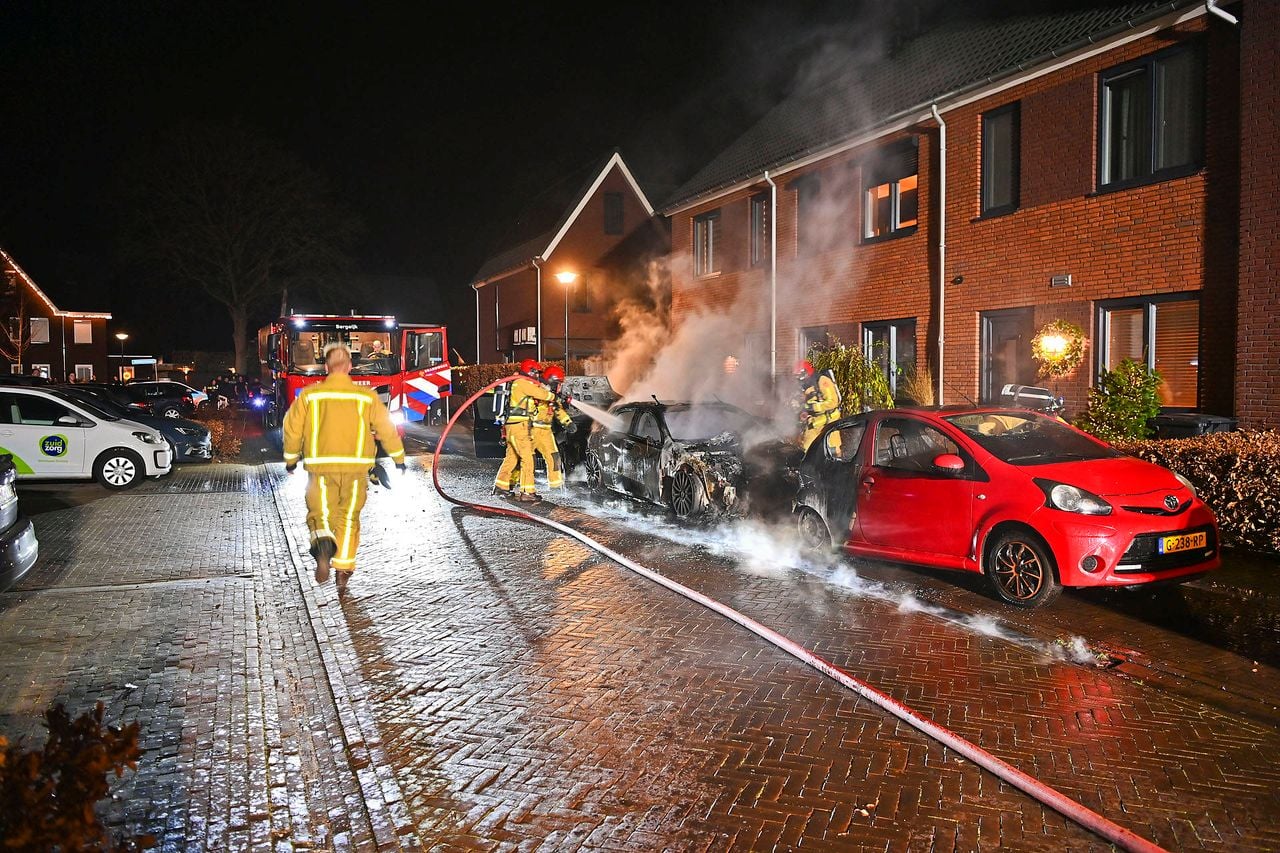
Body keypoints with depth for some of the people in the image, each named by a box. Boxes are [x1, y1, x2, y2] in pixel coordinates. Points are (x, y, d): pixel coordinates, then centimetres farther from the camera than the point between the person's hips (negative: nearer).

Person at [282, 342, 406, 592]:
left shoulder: (309, 395, 2)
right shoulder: (366, 396, 3)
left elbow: (292, 428, 4)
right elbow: (386, 429, 5)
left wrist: (291, 459, 20)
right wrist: (399, 458, 17)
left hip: (321, 468, -1)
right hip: (355, 468, 1)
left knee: (320, 515, 9)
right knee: (348, 519, 13)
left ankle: (323, 543, -24)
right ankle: (343, 570, 12)